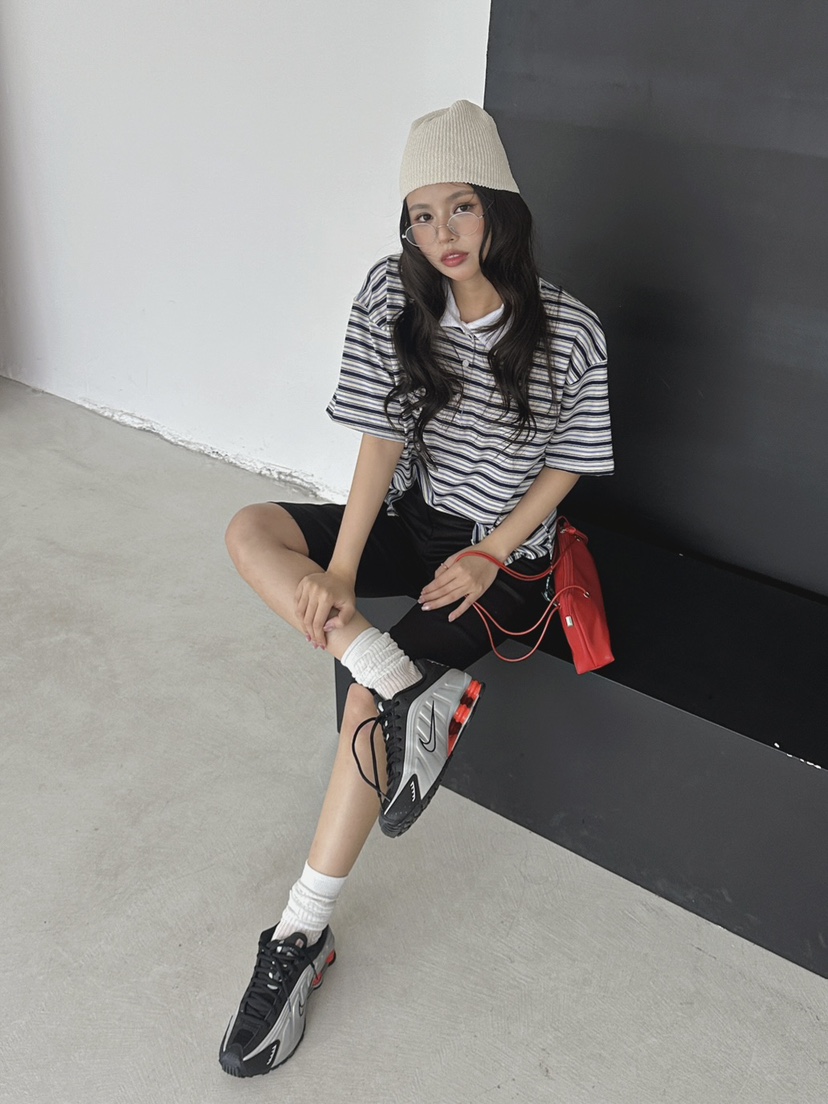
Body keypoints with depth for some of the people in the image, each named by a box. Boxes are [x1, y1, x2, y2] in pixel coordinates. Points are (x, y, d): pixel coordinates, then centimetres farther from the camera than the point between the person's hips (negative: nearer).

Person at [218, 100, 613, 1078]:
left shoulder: (568, 335, -16)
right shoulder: (393, 295, -6)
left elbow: (564, 468, -5)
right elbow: (382, 436, -10)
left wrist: (488, 558, -15)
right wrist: (339, 573, -19)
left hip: (505, 551, -5)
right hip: (413, 519, 5)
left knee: (369, 700, -23)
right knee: (250, 533, -16)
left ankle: (299, 939, -11)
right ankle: (416, 688, -27)